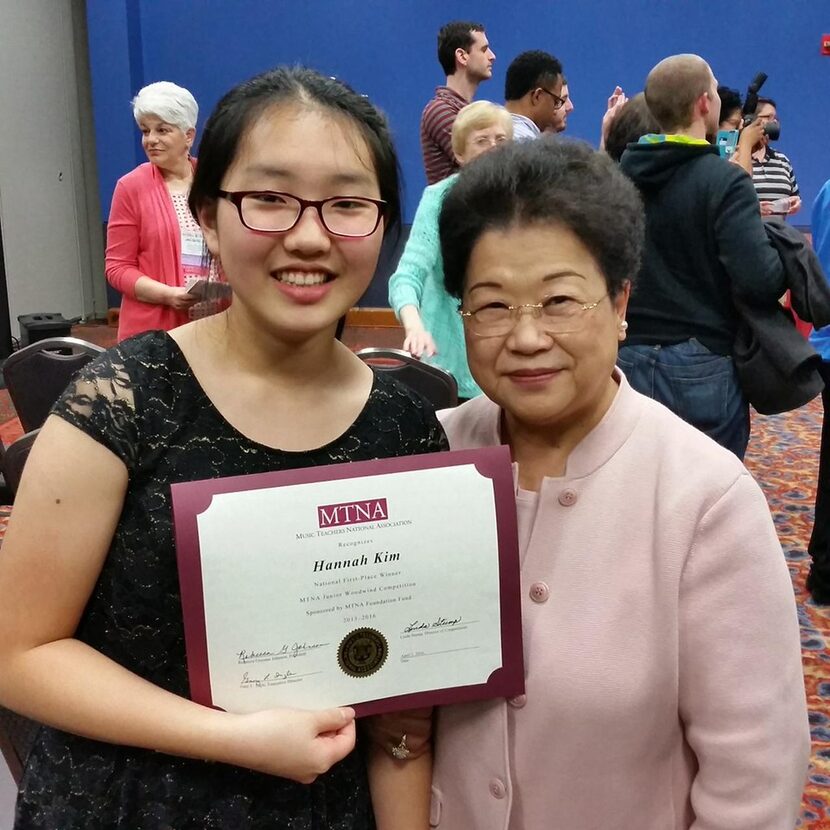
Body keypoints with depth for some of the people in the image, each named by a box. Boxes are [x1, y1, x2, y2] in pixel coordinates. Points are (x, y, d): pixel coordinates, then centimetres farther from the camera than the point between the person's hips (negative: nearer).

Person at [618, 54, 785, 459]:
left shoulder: (618, 174, 2)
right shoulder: (723, 181, -14)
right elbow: (761, 283, -22)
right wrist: (784, 251, -1)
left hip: (628, 361, 5)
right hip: (701, 370, -5)